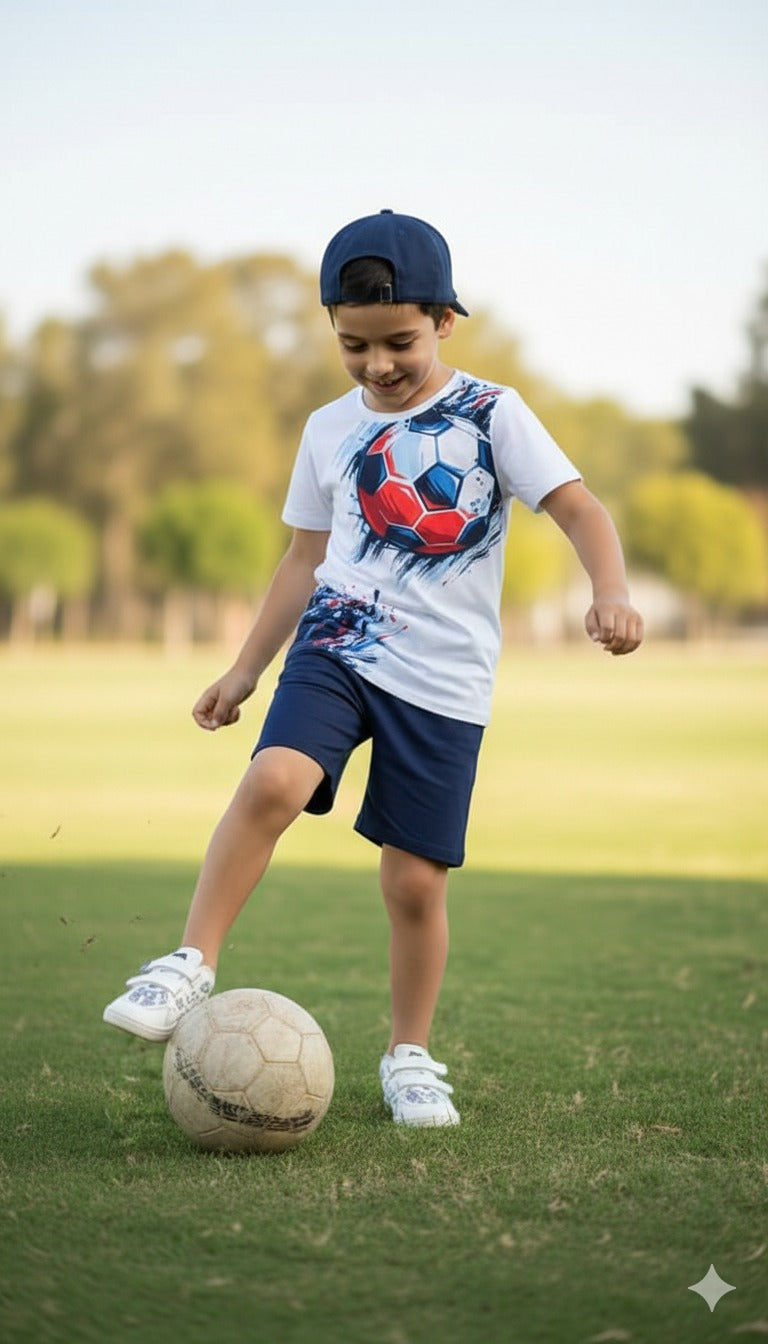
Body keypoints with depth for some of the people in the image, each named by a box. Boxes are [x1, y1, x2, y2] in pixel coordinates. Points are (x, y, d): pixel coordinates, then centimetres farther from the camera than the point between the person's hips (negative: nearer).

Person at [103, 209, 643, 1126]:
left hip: (444, 681, -2)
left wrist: (610, 593, -26)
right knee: (272, 780, -26)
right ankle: (192, 965, -16)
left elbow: (577, 508, -7)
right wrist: (246, 668, 19)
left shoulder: (491, 415, -3)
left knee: (416, 877, -1)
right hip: (337, 648, 2)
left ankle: (410, 1056, 17)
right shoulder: (330, 431, 9)